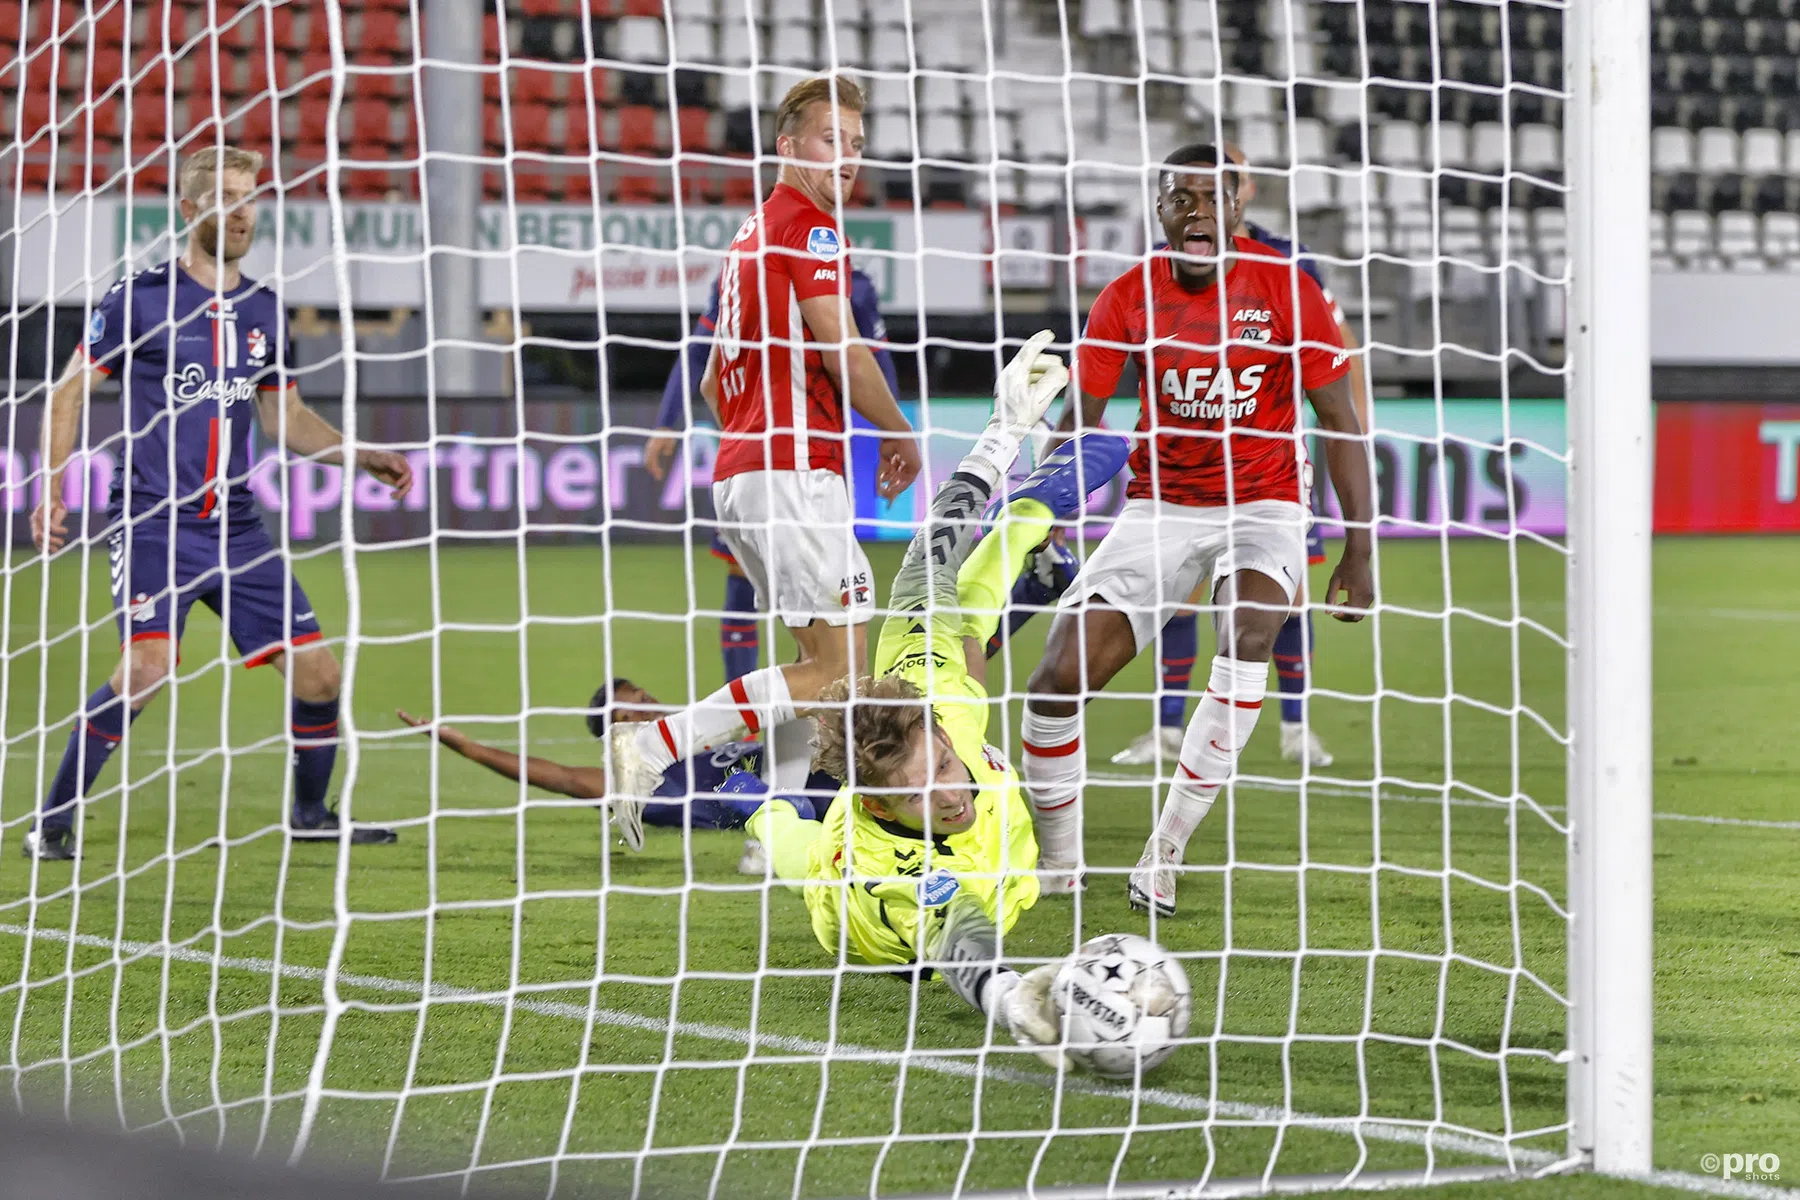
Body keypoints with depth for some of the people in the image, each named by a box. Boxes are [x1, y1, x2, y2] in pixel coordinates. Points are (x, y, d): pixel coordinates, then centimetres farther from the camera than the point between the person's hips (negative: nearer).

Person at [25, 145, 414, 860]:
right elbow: (71, 390, 1)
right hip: (151, 522, -5)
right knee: (147, 666, -24)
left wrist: (363, 457, 10)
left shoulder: (264, 310, 12)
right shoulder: (141, 298, -3)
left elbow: (285, 419, 23)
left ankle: (311, 814, 23)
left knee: (316, 671, 1)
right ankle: (52, 823, -13)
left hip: (234, 526, 5)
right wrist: (51, 492, -9)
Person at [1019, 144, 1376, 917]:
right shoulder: (1128, 298, -6)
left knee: (1248, 632, -32)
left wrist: (1357, 551, -9)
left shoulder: (1285, 290, -10)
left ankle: (1164, 853, -24)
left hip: (1261, 504, -2)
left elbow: (1338, 422, -4)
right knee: (1060, 677, -11)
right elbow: (1079, 425, -1)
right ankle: (1058, 864, 12)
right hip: (1159, 505, 2)